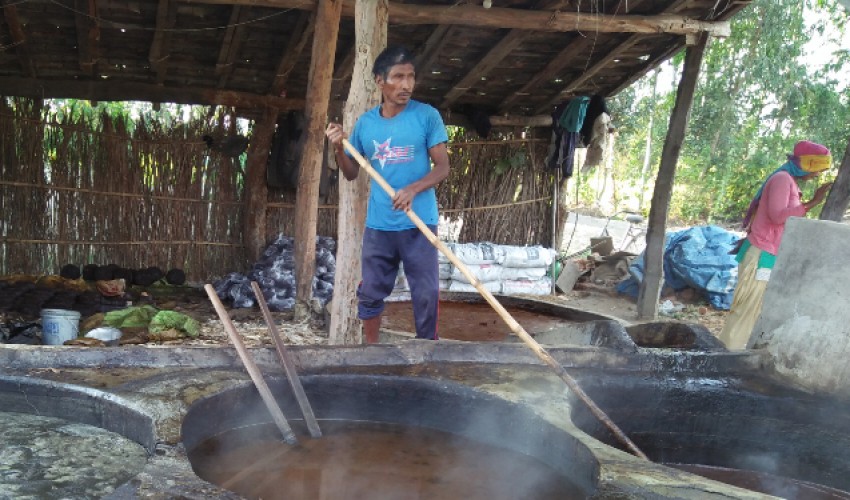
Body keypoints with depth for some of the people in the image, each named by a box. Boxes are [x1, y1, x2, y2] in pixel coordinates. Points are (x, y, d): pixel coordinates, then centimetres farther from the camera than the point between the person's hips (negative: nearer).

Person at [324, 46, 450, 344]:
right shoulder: (365, 122, 5)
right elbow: (351, 174, 11)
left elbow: (442, 167, -6)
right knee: (370, 294, 10)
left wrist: (413, 189, -22)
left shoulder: (427, 116, -5)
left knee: (426, 295, 1)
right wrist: (338, 149, -8)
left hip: (419, 224, -3)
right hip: (378, 225, 3)